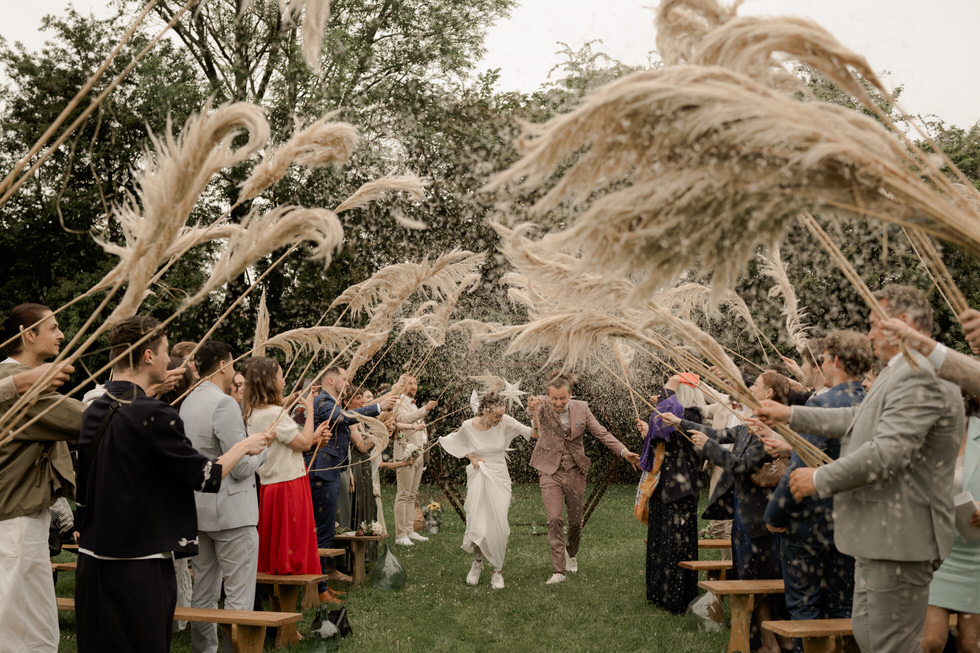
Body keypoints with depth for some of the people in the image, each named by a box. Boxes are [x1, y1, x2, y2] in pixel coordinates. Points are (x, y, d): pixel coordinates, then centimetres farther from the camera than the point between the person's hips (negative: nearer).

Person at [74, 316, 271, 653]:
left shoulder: (95, 410, 7)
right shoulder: (153, 414, -17)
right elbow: (207, 477, -12)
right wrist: (244, 446, 3)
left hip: (93, 560, 8)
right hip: (139, 569, -8)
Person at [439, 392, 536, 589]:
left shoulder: (505, 422, -10)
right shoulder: (468, 427, -10)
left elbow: (533, 433, -5)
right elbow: (457, 444, 11)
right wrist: (471, 457, -3)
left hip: (499, 479, 0)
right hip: (477, 480, 0)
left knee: (499, 526, -5)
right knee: (477, 525, -4)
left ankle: (497, 571, 13)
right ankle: (477, 562, 26)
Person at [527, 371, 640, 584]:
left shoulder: (581, 408, -3)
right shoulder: (543, 406, -10)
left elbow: (601, 433, 2)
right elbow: (533, 411, -35)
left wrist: (623, 451, -9)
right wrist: (532, 409, -61)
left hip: (575, 471, 2)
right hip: (550, 471, -2)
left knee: (575, 520, 11)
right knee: (554, 519, -12)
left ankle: (572, 553, 42)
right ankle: (558, 571, -6)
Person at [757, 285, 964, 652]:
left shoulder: (919, 379, -21)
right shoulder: (904, 375, 15)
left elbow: (887, 453, -28)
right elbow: (858, 420, 25)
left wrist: (820, 479, -17)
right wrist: (790, 414, 24)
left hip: (900, 539, -11)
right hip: (881, 538, 11)